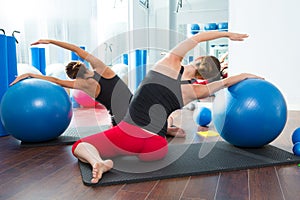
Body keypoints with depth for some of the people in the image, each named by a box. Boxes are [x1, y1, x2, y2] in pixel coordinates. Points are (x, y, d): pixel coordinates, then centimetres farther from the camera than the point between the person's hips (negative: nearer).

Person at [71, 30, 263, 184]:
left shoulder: (171, 63, -1)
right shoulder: (195, 91, 3)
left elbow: (198, 36, 15)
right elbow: (224, 81, 22)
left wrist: (227, 34, 28)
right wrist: (246, 75, 41)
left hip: (128, 133, -3)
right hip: (155, 147, 3)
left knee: (80, 145, 16)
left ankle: (97, 161, -16)